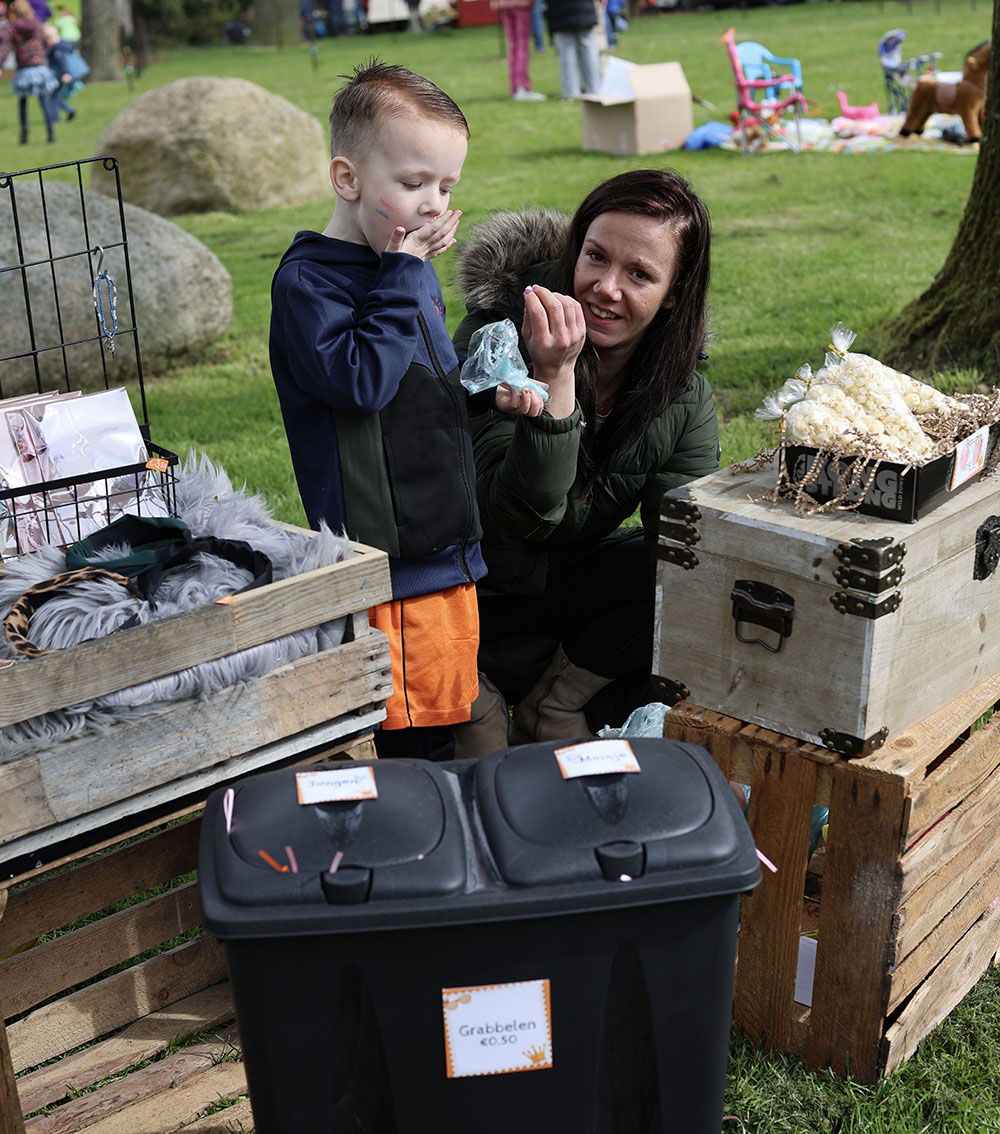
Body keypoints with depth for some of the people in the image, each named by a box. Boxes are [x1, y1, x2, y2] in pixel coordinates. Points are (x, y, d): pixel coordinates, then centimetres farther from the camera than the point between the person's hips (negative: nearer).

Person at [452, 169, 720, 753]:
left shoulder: (683, 393, -10)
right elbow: (523, 517, -31)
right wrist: (554, 376, -42)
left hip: (583, 581, 5)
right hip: (481, 592, -4)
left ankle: (551, 702, -6)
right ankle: (481, 699, 1)